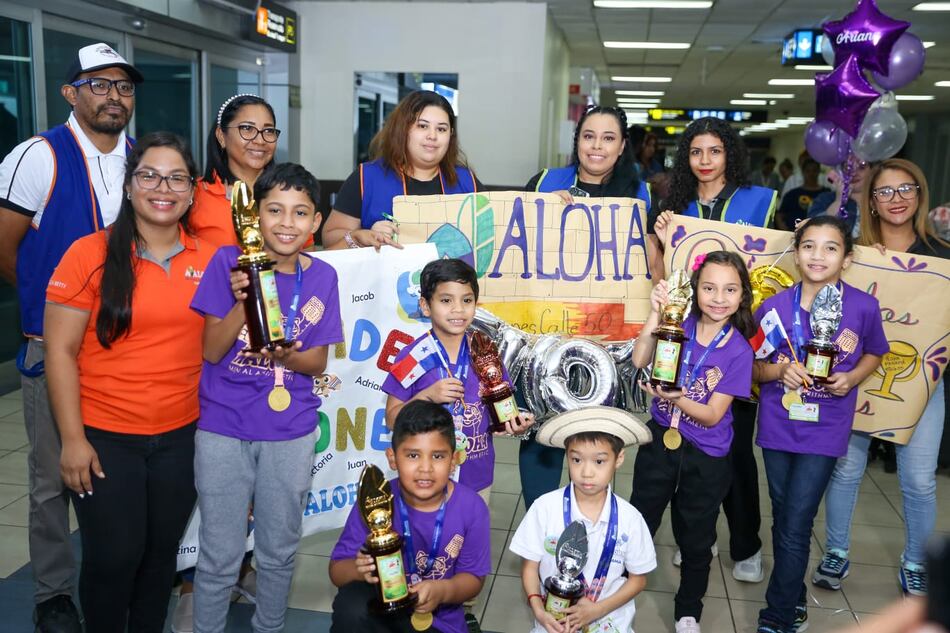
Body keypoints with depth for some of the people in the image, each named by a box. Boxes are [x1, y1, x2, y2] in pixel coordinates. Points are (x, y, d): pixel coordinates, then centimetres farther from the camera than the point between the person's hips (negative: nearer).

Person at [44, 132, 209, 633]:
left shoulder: (207, 259, 2)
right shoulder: (90, 254, -9)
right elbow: (60, 351, -9)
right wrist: (73, 439, -11)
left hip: (181, 436, 3)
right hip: (105, 438, -3)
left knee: (162, 552, 15)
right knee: (114, 559, 4)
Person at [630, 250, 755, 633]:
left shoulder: (739, 351, -13)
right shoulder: (680, 327, -9)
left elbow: (712, 415, -16)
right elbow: (639, 361, -23)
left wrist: (677, 398, -34)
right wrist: (656, 313, -29)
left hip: (706, 457, -1)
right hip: (660, 440, 1)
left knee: (696, 540, 15)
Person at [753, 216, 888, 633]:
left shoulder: (864, 307, -9)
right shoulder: (774, 307, -6)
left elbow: (874, 353, 10)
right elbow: (752, 367, 3)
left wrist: (852, 378, -9)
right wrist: (779, 369, -18)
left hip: (824, 432, -2)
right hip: (777, 426, 2)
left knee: (795, 528, -4)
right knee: (782, 521, 15)